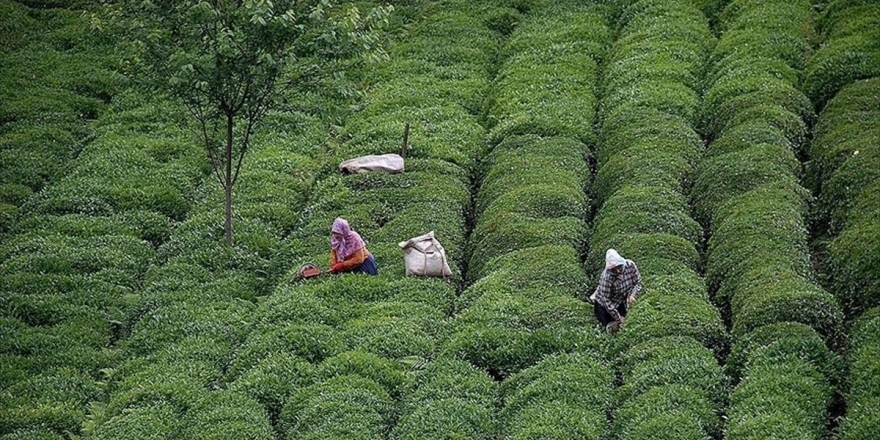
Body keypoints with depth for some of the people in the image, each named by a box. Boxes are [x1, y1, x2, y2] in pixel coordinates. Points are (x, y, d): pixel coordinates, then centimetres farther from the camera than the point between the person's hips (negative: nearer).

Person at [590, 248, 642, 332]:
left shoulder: (630, 265, -24)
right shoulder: (606, 277, -36)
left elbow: (638, 282, -7)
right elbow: (606, 300, -28)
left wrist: (633, 295, -26)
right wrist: (618, 318, -23)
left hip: (621, 303, 4)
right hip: (603, 303, -4)